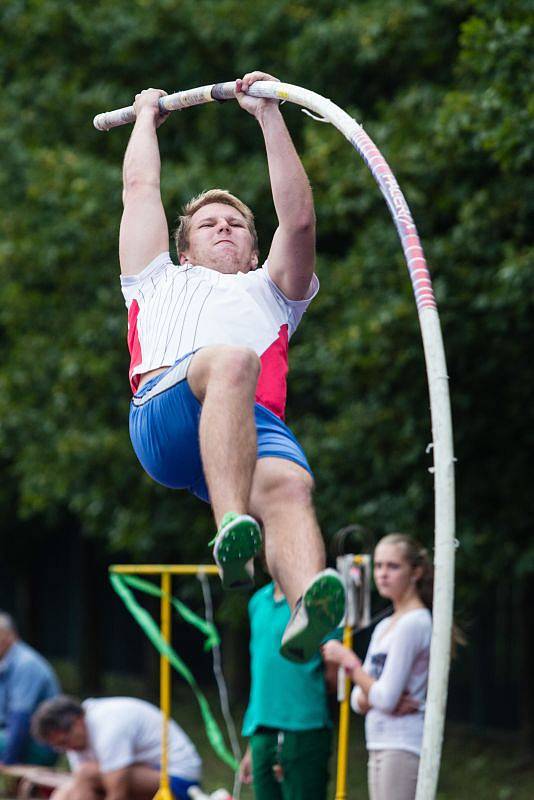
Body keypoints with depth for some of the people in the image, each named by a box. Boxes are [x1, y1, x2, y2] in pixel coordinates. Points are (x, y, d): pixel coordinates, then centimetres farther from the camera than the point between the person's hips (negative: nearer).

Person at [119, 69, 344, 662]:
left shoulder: (269, 291, 43)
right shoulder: (161, 283, 43)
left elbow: (298, 219, 31)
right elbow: (140, 187, 46)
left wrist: (269, 114, 31)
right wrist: (147, 117, 61)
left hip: (256, 423, 2)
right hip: (165, 417, -2)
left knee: (286, 486, -35)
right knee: (232, 361, -38)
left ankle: (307, 609, -66)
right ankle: (231, 530, -58)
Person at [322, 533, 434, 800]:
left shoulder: (414, 623, -11)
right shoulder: (384, 627, 17)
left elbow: (385, 698, -16)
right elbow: (358, 700, 15)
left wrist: (347, 660, -6)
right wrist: (373, 698, -9)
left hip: (404, 747, -10)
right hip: (380, 748, 10)